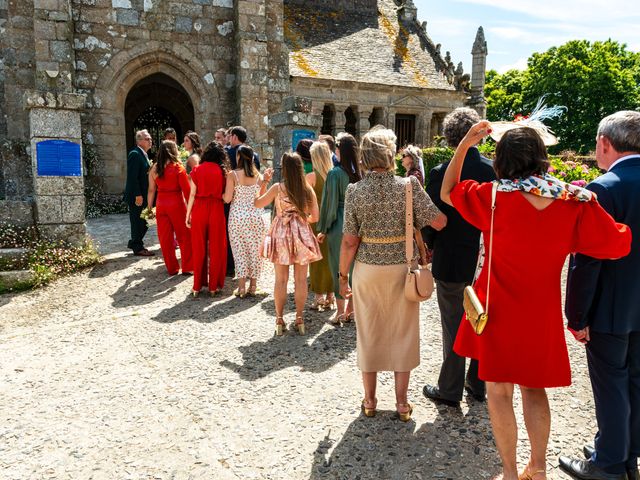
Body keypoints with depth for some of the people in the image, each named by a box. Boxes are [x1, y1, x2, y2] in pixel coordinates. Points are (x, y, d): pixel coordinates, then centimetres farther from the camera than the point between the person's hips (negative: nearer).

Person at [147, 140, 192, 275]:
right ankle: (187, 267, 11)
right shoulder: (178, 168, -8)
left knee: (165, 237, 10)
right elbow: (186, 189, -11)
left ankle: (171, 268, 18)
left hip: (160, 205, 4)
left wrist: (149, 207, 10)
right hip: (177, 204, -4)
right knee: (184, 236, 8)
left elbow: (151, 190, 4)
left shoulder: (154, 168, 3)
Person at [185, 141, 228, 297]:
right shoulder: (222, 171, 0)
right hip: (216, 210, -1)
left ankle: (197, 286, 16)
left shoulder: (197, 169, 2)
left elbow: (192, 194, -1)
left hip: (199, 209, 1)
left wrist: (188, 214, 5)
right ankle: (214, 286, 13)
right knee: (216, 248, 8)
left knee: (199, 248, 10)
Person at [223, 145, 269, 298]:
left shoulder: (233, 174, -7)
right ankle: (253, 285, 13)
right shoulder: (258, 175, 1)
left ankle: (242, 286, 3)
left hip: (238, 217, -2)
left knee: (239, 250, 5)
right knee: (255, 251, 9)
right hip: (257, 216, 2)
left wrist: (222, 194, 11)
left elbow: (227, 199, -10)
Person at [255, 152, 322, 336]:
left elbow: (257, 203, 3)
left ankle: (279, 320, 12)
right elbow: (314, 217, 2)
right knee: (301, 280, 8)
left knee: (281, 280, 6)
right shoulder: (308, 189, -2)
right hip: (302, 235, 1)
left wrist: (264, 182, 9)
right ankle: (299, 319, 13)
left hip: (281, 234, -1)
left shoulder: (277, 187, -8)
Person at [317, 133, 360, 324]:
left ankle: (340, 312, 12)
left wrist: (323, 230, -2)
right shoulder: (359, 172, 1)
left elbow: (329, 202, -10)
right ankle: (350, 310, 22)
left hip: (339, 225, -5)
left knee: (339, 267, 5)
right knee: (353, 266, 13)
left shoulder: (335, 173, -12)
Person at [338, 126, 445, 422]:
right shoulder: (408, 186, -12)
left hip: (367, 269, 1)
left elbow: (350, 241, -8)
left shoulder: (355, 191, -9)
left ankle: (369, 401, 28)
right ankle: (402, 403, 25)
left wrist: (342, 275, 4)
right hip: (402, 268, 0)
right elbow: (438, 221, -13)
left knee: (369, 334, 16)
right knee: (402, 334, 15)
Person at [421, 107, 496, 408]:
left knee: (453, 327, 9)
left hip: (451, 262, -4)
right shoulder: (494, 171, -5)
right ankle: (477, 384, 34)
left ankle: (450, 390, 22)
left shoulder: (440, 173, -16)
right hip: (486, 263, 4)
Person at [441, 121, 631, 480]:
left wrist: (465, 144, -3)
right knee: (534, 388, 22)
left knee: (499, 390, 13)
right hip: (542, 314, 4)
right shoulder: (575, 202, -10)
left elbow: (447, 192, -3)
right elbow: (619, 245, -1)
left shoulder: (495, 197, -17)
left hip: (499, 312, -3)